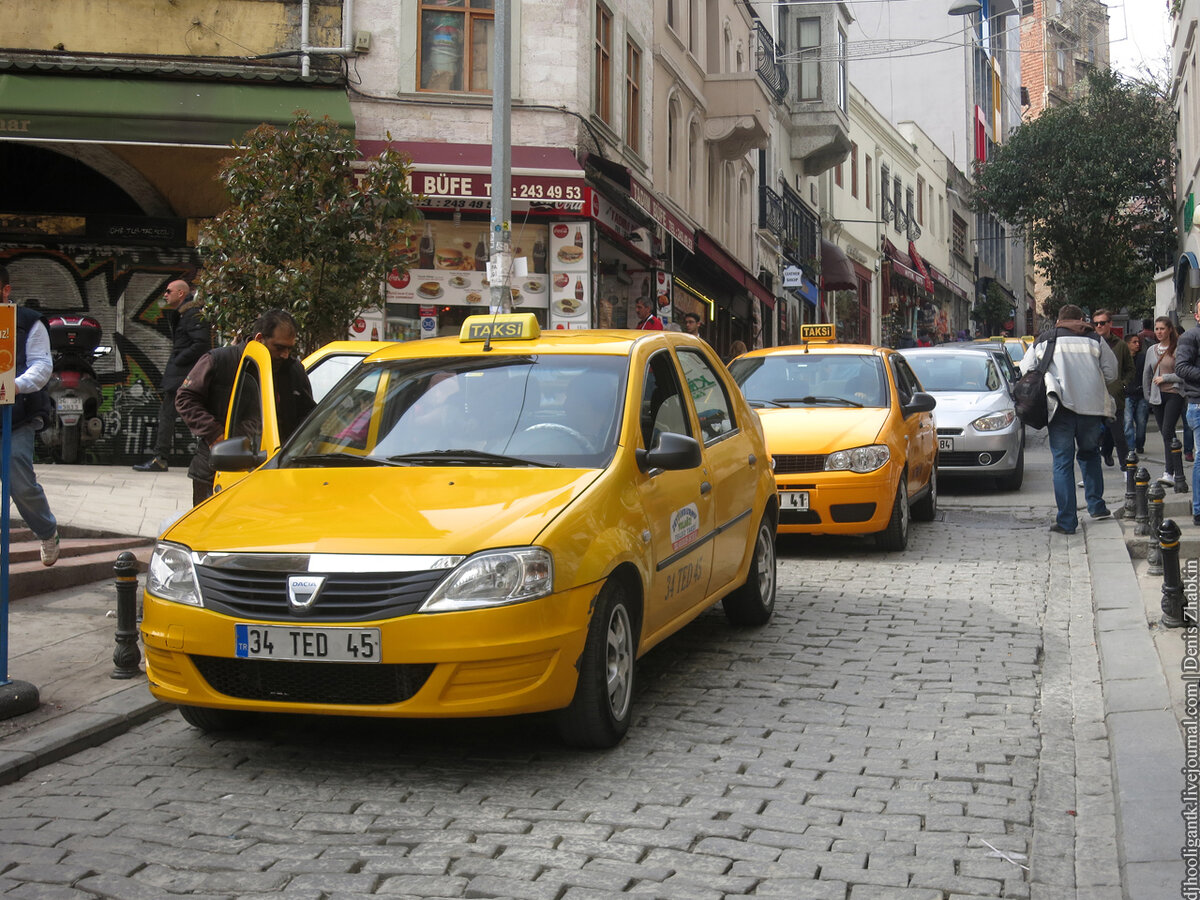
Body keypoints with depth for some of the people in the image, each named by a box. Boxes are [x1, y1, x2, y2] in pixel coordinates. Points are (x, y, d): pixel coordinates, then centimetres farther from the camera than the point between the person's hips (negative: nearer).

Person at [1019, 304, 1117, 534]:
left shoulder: (1042, 341, 7)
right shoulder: (1095, 340, 7)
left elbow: (1026, 372, 8)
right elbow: (1111, 372, 8)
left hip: (1060, 409, -1)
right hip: (1091, 407, 2)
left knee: (1062, 464, 0)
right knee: (1090, 454, 23)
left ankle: (1066, 521, -2)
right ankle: (1096, 506, 22)